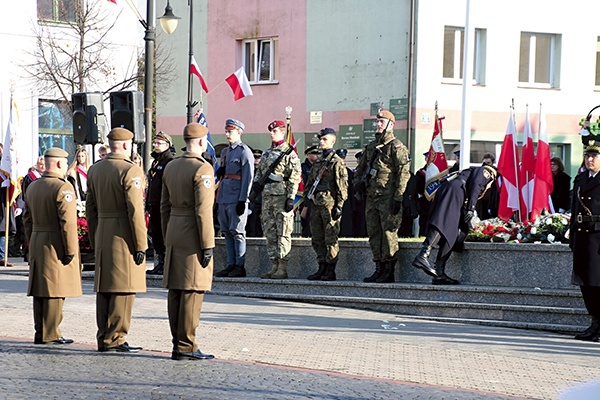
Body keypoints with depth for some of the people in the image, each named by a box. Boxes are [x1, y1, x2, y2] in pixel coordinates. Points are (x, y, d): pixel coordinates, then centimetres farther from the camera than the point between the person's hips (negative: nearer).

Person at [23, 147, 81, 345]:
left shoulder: (33, 187, 12)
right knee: (55, 291, -4)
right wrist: (70, 250, -16)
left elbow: (27, 219, 17)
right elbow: (67, 221, -19)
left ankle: (40, 333, 15)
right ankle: (50, 334, -4)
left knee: (39, 290, 11)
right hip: (56, 245, -8)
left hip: (37, 242, 8)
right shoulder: (63, 187, -13)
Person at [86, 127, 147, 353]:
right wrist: (140, 245, -12)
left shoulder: (94, 170, 10)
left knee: (104, 288, 10)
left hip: (102, 235, 7)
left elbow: (90, 208, 14)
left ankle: (103, 339, 14)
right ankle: (115, 339, -4)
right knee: (124, 289, -3)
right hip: (123, 237, -7)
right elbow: (135, 211, -16)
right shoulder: (130, 171, -12)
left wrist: (95, 241, 20)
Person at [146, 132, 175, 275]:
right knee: (156, 234, 11)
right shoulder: (155, 162, 19)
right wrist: (148, 204, 21)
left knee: (164, 235, -6)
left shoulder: (170, 161, -10)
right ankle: (159, 264, 17)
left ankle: (166, 265, -2)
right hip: (155, 205, 9)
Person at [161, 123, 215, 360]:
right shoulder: (203, 169, -13)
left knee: (175, 291, 8)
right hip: (193, 235, -8)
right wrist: (208, 245, -15)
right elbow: (203, 210, -18)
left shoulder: (171, 167, 12)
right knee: (192, 291, -6)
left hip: (175, 233, 8)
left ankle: (178, 344, 12)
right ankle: (186, 347, -6)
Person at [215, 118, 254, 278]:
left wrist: (242, 200, -18)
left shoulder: (244, 151, -7)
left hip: (236, 198, -8)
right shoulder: (225, 151, 19)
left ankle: (240, 266, -4)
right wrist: (220, 171, 3)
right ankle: (231, 265, 12)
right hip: (224, 197, 8)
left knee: (237, 232, -7)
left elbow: (248, 177, -13)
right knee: (227, 232, 8)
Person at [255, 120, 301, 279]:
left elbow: (295, 177, -9)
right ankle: (274, 267, 12)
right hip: (267, 196, 8)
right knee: (269, 233, 8)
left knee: (283, 233, -7)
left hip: (282, 196, -8)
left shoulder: (289, 153, -5)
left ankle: (283, 268, -6)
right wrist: (256, 182, 4)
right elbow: (259, 170, 25)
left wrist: (291, 198, -16)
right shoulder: (266, 153, 18)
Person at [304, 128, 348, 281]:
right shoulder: (317, 161, 18)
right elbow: (310, 181, 24)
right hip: (316, 204, 8)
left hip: (329, 204, -8)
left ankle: (330, 271, -1)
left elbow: (342, 185, -9)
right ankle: (322, 268, 16)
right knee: (317, 239, 9)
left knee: (331, 239, -4)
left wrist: (339, 205, -15)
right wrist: (307, 195, 7)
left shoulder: (337, 162, -5)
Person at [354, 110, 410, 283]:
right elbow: (361, 168, 29)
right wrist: (358, 182, 8)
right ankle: (379, 268, 15)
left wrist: (398, 197, -17)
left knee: (388, 232, -8)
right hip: (372, 197, 8)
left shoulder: (396, 147, -5)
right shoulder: (371, 147, 18)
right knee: (374, 233, 9)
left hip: (388, 197, -8)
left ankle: (389, 271, -6)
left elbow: (404, 173, -11)